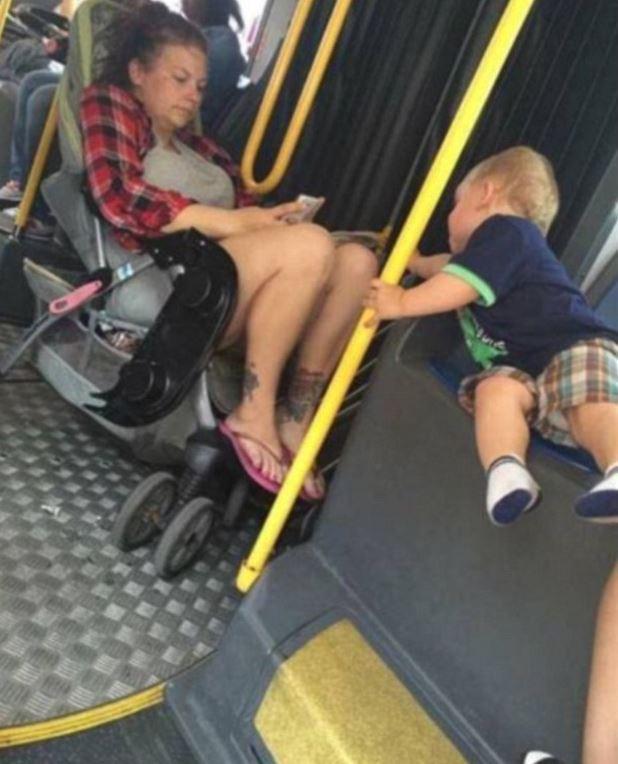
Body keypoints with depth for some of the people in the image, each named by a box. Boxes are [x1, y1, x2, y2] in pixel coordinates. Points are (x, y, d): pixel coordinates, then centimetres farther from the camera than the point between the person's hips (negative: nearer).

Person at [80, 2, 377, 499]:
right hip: (165, 281, -7)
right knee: (311, 245, -25)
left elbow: (242, 206, 18)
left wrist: (266, 219, -7)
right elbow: (118, 195, -10)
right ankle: (254, 415, -18)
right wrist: (226, 222, -13)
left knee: (356, 262, -11)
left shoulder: (200, 149, 29)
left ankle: (296, 419, -15)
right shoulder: (108, 103, 11)